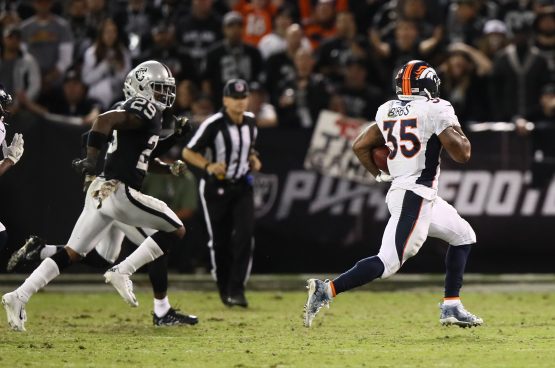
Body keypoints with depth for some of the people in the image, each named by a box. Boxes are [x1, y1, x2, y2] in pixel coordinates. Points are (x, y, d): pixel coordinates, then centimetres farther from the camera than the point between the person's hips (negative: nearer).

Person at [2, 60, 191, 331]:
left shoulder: (136, 111, 20)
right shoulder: (145, 110, -9)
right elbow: (104, 120, -24)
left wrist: (168, 168, 22)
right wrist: (91, 159, -28)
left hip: (101, 191, 10)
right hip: (118, 192, -10)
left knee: (70, 254, 9)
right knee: (176, 230, 0)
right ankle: (122, 272, -6)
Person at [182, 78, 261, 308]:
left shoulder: (250, 122, 2)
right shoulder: (214, 125, -16)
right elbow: (188, 152, -11)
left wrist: (253, 160, 1)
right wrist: (208, 166, -26)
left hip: (242, 187, 4)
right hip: (216, 188, -4)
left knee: (244, 236, -13)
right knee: (220, 241, 4)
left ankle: (236, 290, -12)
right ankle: (224, 289, 21)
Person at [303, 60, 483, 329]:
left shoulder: (388, 110, 11)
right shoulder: (436, 110, -9)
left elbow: (359, 146, 13)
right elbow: (462, 154, -12)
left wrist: (378, 174, 25)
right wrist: (457, 130, 7)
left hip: (398, 189, 9)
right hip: (417, 196, -9)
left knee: (464, 236, 21)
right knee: (389, 262, -13)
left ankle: (452, 307, 18)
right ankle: (327, 290, -23)